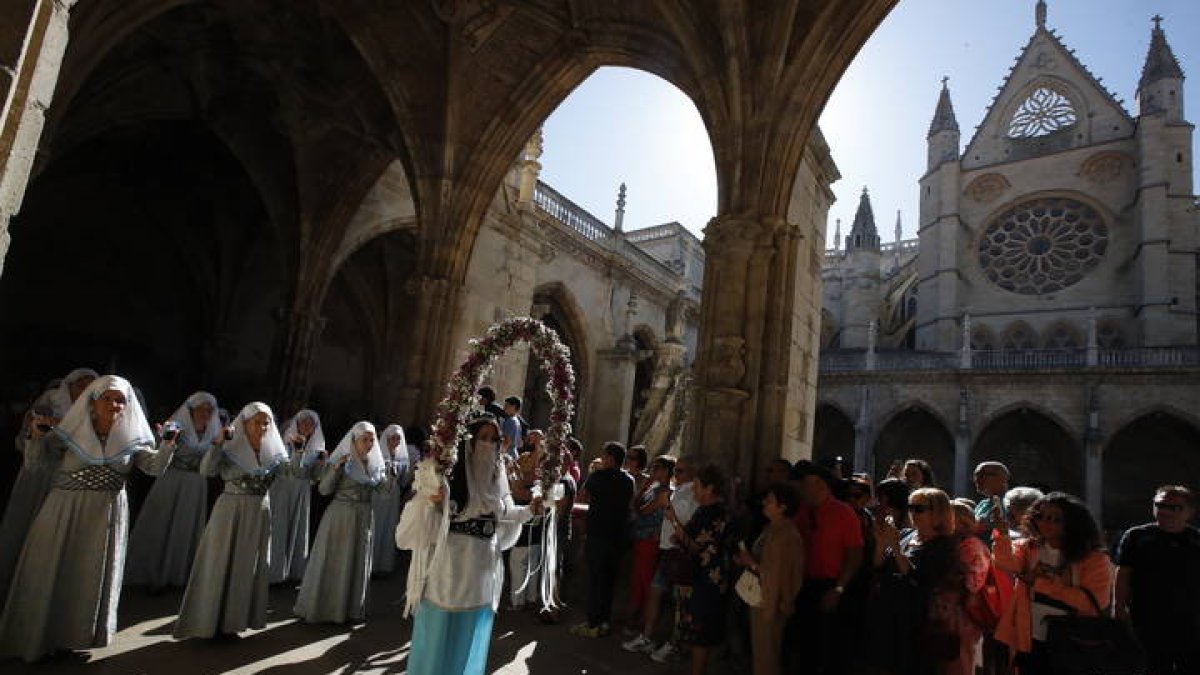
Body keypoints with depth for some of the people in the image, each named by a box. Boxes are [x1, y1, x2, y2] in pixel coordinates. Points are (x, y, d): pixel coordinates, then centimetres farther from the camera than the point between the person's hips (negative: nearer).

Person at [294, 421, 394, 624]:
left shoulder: (375, 463, 4)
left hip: (364, 518, 5)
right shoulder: (341, 460, -9)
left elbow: (384, 488, 5)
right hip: (340, 516, -5)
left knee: (358, 564, 13)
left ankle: (352, 608, 26)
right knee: (332, 563, 3)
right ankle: (322, 607, 17)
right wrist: (335, 468, -25)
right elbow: (324, 490, -13)